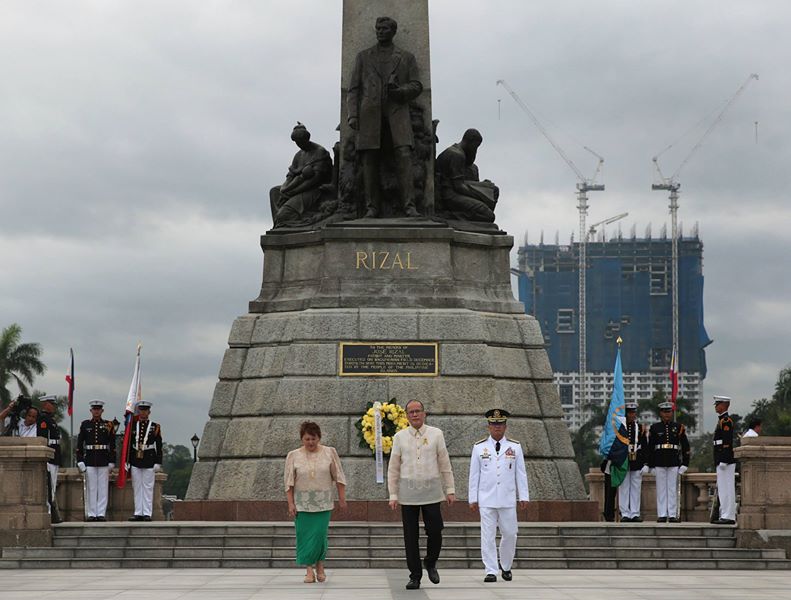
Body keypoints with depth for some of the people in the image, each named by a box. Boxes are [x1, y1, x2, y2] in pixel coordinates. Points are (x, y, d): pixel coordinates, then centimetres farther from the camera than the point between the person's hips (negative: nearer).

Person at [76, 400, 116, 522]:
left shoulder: (109, 425, 6)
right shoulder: (85, 425, 6)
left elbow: (112, 445, 6)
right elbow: (79, 444, 5)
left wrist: (112, 461, 1)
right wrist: (79, 460, -3)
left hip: (104, 461, 0)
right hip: (89, 460, 0)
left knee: (103, 488, 0)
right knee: (91, 488, 1)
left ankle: (101, 513, 4)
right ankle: (91, 514, 5)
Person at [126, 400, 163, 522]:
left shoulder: (155, 427, 2)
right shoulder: (133, 426, 9)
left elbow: (159, 447, 0)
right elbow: (128, 445, 10)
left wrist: (158, 463, -6)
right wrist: (126, 461, 5)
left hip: (149, 460, -3)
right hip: (135, 460, 3)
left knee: (148, 487, -1)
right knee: (137, 488, 5)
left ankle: (147, 513, 2)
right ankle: (138, 513, 9)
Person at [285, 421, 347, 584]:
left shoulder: (330, 453, 2)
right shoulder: (293, 456, 2)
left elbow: (339, 478, 5)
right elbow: (289, 483, 2)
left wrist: (342, 498, 2)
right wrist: (290, 503, -3)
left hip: (323, 503, 0)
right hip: (302, 504, 0)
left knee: (320, 535, -6)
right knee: (305, 536, -3)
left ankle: (320, 567, 12)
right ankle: (309, 570, 1)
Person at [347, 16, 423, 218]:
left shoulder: (407, 57, 17)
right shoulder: (363, 56, 18)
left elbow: (416, 86, 10)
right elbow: (353, 88, 12)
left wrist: (399, 90, -11)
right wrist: (352, 114, -1)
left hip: (397, 112, -1)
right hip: (370, 114, 1)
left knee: (404, 156, -17)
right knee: (369, 160, -7)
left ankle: (409, 205, -22)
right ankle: (372, 207, -6)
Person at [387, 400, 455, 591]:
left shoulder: (436, 434, 4)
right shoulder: (400, 437, 4)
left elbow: (445, 465, 6)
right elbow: (393, 468, 6)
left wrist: (450, 490, 3)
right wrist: (393, 495, 2)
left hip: (431, 491, 0)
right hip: (408, 492, 1)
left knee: (435, 532, -6)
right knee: (410, 537, 2)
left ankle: (430, 563, 21)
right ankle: (415, 576, 11)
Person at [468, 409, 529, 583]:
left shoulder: (515, 447, 6)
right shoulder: (479, 447, 4)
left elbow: (521, 474, 6)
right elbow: (474, 475, 5)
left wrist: (524, 496, 2)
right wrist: (473, 498, 2)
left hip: (508, 500, 1)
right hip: (486, 500, -1)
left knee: (509, 534, 4)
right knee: (488, 536, -3)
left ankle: (506, 566, 25)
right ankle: (491, 571, 0)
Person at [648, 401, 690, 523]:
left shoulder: (679, 427, 6)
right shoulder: (654, 428, 5)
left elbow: (685, 446, 6)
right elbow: (650, 448, 6)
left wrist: (685, 464, 0)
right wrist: (651, 465, 2)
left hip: (674, 463, 0)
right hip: (659, 462, 0)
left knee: (673, 489, 1)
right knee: (661, 489, 2)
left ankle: (673, 514, 5)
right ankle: (662, 515, 6)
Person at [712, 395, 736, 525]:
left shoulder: (726, 420, -12)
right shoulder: (722, 420, 19)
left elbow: (727, 441, -19)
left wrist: (724, 461, -22)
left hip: (725, 460, -11)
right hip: (722, 461, 11)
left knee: (726, 489, -9)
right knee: (723, 489, 11)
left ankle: (728, 516, -9)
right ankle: (726, 516, 13)